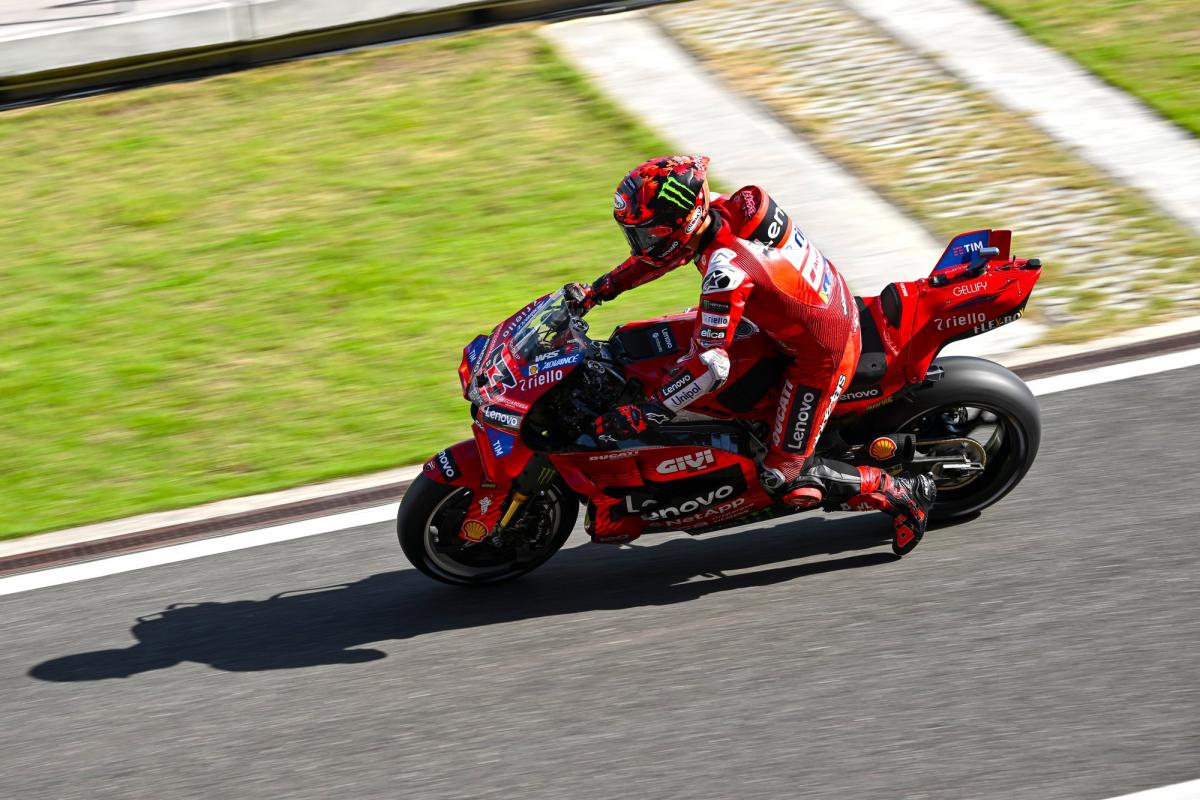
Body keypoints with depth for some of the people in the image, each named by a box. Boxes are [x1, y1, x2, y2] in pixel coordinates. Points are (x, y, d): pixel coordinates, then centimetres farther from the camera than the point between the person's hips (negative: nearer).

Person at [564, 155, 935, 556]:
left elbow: (709, 365, -34)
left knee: (785, 478, -6)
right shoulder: (723, 209, -8)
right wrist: (596, 291, 8)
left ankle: (899, 493, 5)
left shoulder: (727, 272, -33)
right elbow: (659, 253, 11)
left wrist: (640, 415, -31)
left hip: (822, 355, -9)